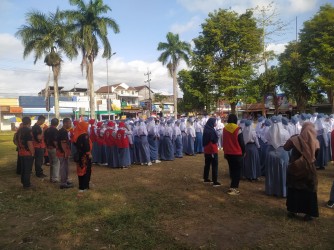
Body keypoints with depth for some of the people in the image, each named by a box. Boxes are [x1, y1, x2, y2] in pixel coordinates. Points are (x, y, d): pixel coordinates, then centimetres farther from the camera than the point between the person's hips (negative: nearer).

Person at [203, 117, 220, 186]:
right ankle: (215, 182, -3)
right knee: (214, 166, -4)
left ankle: (206, 179, 25)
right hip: (212, 150, -9)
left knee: (207, 164, 16)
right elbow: (213, 142, -22)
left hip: (206, 150, 9)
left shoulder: (206, 129, 9)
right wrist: (213, 151, -21)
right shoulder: (211, 130, -19)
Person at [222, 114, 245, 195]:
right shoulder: (238, 129, -15)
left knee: (232, 169, 18)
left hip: (228, 153, 6)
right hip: (237, 153, -5)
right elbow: (241, 142, -10)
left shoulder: (224, 129, 2)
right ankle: (233, 188, -4)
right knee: (237, 171, 3)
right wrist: (243, 151, 3)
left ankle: (233, 186, 26)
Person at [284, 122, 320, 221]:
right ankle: (308, 213, 16)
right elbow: (316, 155, 8)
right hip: (309, 169, 1)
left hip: (295, 169, 0)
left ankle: (292, 210, 22)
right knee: (309, 191, 11)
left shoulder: (295, 139, -12)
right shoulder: (316, 142, -7)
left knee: (293, 189, 14)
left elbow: (285, 148, 3)